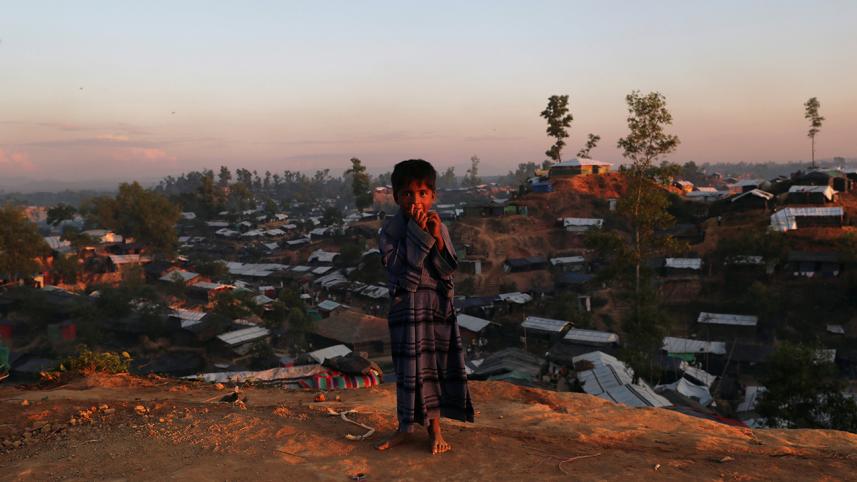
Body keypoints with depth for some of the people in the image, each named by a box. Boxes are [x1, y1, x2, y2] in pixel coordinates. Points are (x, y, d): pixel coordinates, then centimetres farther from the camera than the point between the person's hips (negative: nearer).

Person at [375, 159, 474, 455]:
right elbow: (398, 266, -21)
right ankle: (406, 427, 25)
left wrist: (437, 238, -20)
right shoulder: (391, 229, -9)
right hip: (407, 305, -2)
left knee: (438, 363, 8)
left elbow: (448, 268, -6)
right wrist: (417, 233, -24)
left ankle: (434, 426, 25)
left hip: (439, 303, 3)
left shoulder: (439, 227, -1)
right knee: (409, 366, 6)